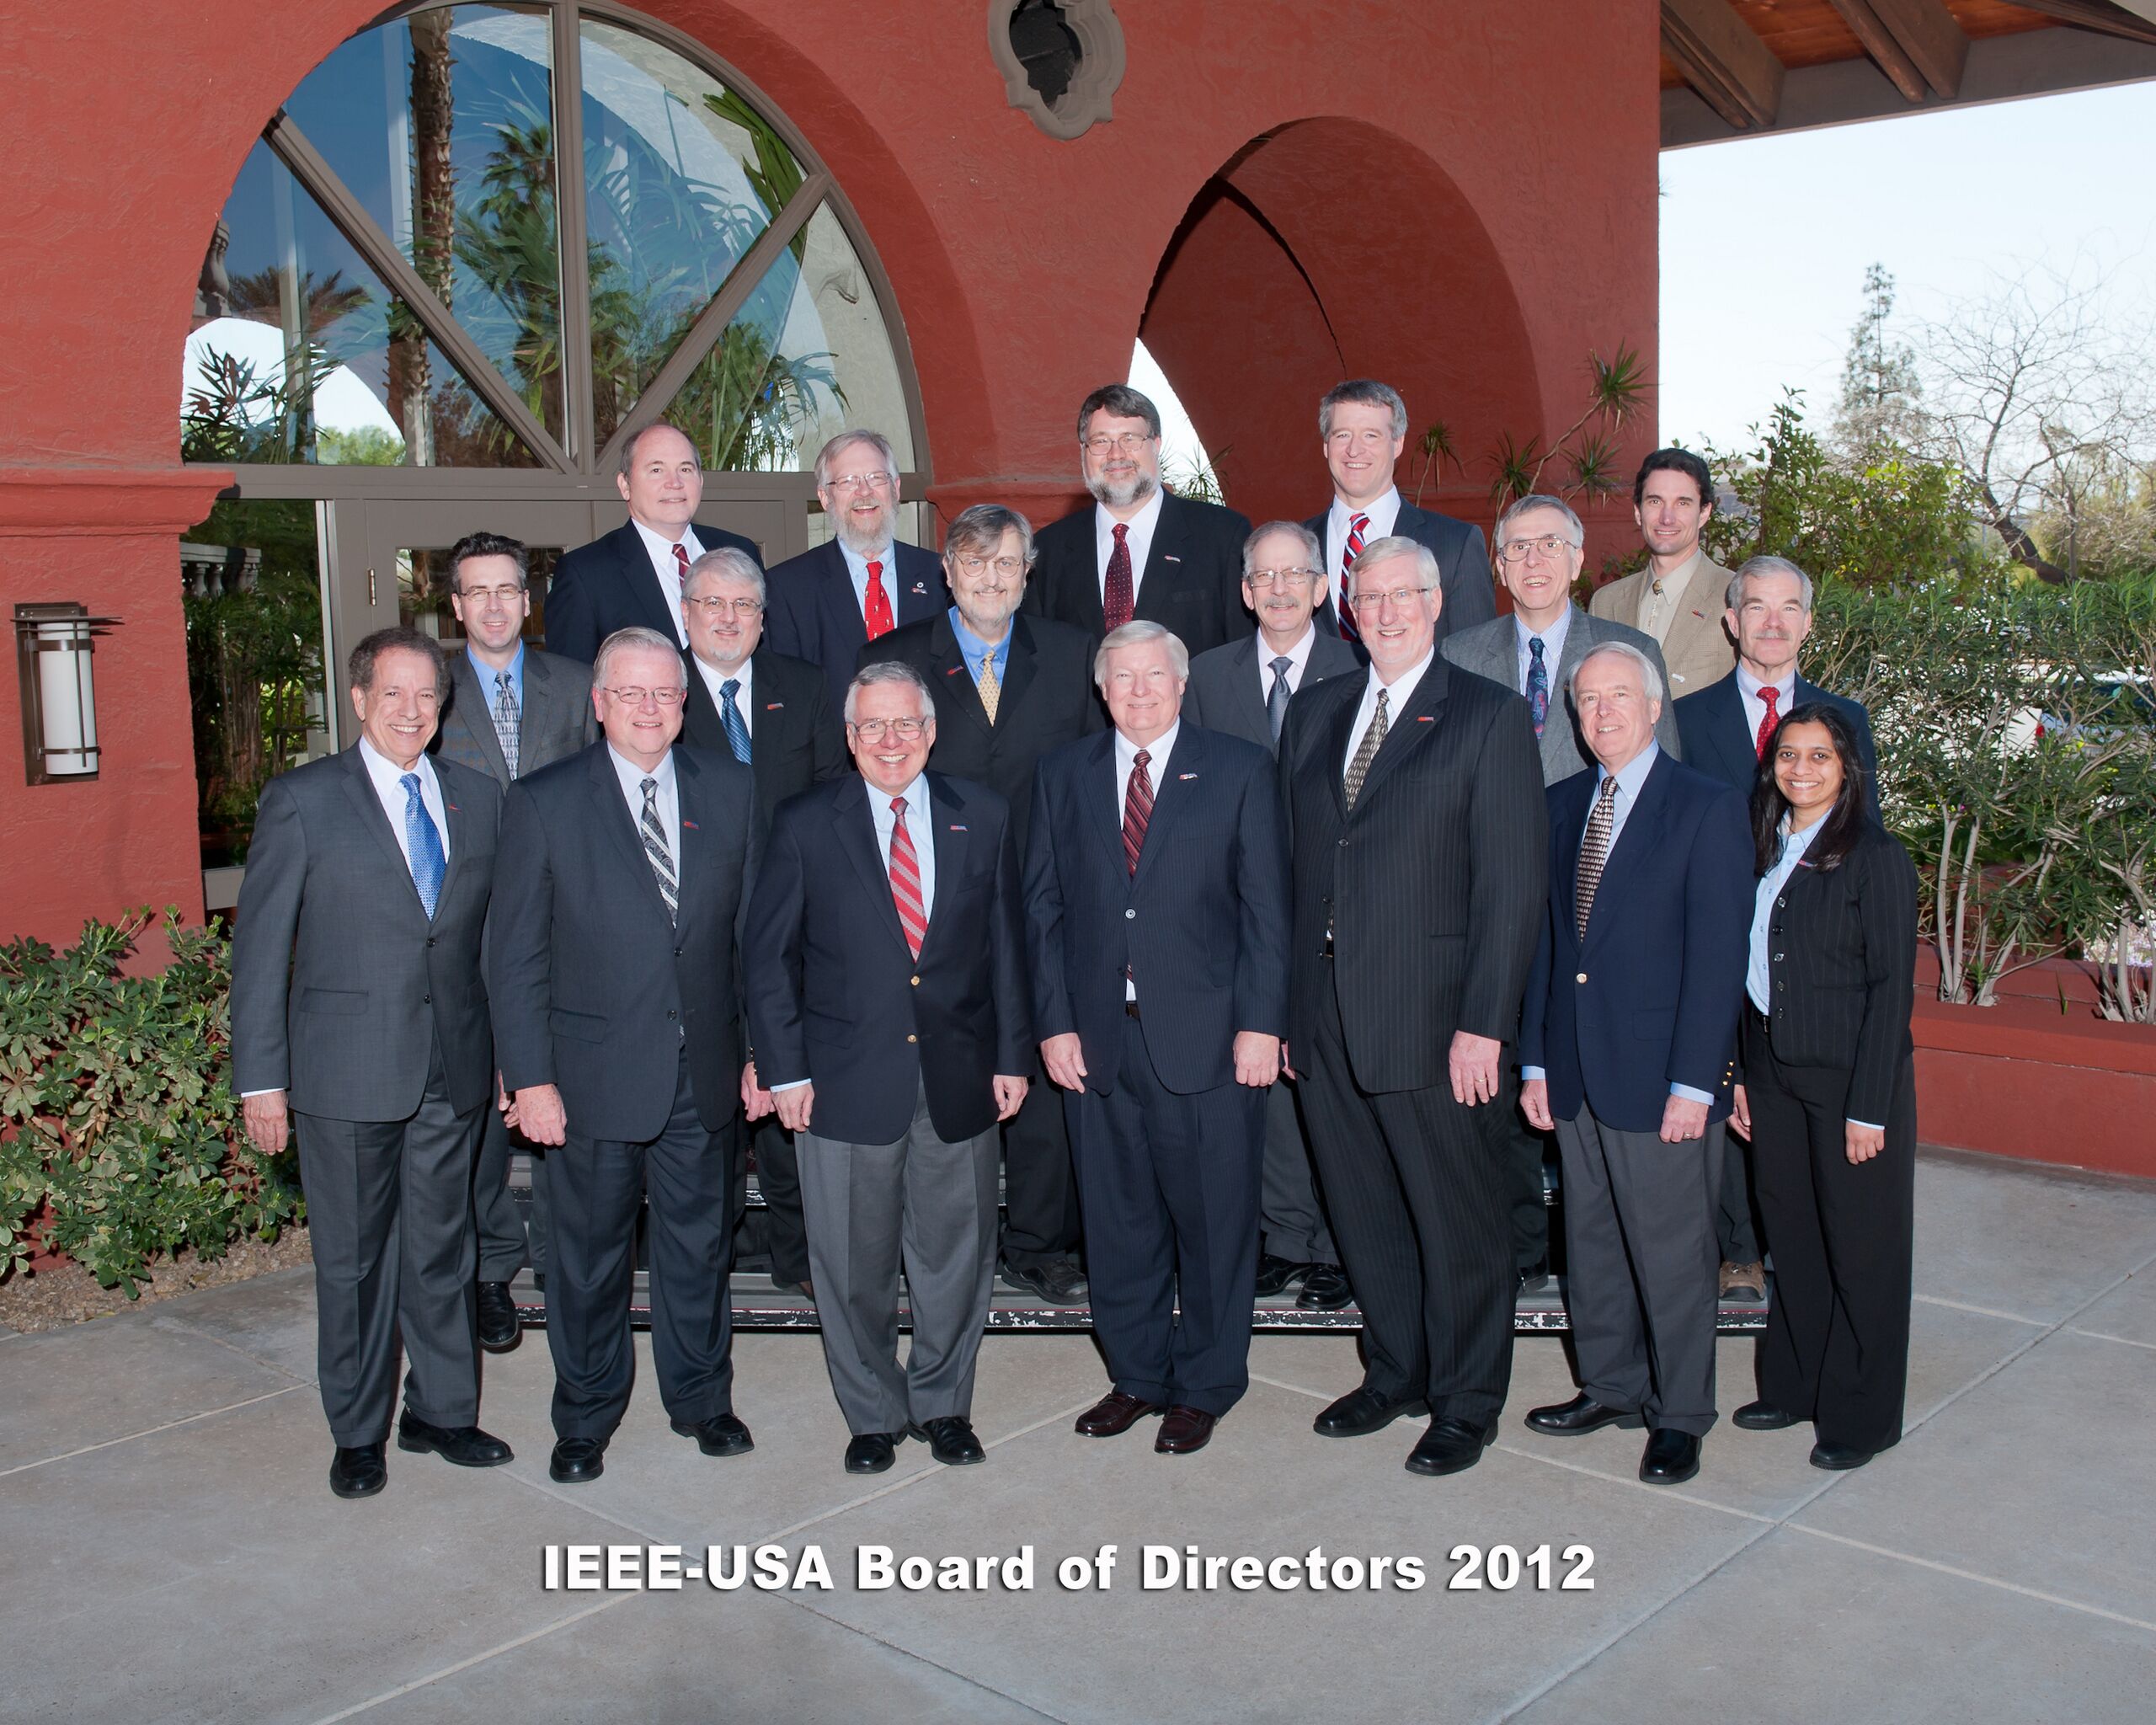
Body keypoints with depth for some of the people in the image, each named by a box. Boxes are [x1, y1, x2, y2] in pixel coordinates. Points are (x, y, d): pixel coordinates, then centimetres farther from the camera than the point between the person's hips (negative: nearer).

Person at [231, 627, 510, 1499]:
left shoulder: (479, 798, 8)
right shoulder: (302, 799, -3)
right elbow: (260, 946, -3)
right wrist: (261, 1077, -6)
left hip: (455, 1068, 3)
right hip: (347, 1071, -3)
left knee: (445, 1249, 13)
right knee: (352, 1259, 8)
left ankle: (442, 1410, 29)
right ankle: (358, 1432, 24)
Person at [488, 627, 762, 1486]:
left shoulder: (731, 792, 3)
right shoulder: (543, 802, -4)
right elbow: (514, 955, -4)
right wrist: (529, 1077, -8)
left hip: (707, 1074, 2)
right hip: (595, 1075, -2)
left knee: (700, 1244, 15)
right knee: (589, 1254, 11)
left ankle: (700, 1399, 34)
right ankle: (585, 1420, 30)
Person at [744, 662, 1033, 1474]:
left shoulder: (982, 817, 4)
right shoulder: (806, 825, -1)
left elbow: (1006, 943, 8)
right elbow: (770, 956, 1)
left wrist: (1012, 1055, 4)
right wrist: (784, 1070, -4)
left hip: (958, 1079, 2)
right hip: (846, 1080, -1)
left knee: (954, 1254, 12)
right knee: (854, 1264, 8)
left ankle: (943, 1403, 31)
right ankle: (874, 1413, 27)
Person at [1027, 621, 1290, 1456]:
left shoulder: (1239, 770, 2)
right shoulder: (1062, 775, 10)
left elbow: (1266, 908, -2)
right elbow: (1043, 907, 8)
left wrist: (1260, 1024, -9)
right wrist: (1054, 1023, 0)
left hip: (1209, 1041, -2)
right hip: (1097, 1040, 3)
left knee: (1214, 1221, 6)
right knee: (1118, 1222, 11)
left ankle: (1203, 1387, 22)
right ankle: (1138, 1376, 28)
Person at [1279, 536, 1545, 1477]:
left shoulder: (1490, 717, -5)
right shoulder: (1315, 711, 12)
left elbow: (1512, 883, -9)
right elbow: (1297, 861, 11)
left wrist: (1484, 1022, -14)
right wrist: (1288, 1003, 7)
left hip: (1430, 1012, -5)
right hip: (1324, 1014, 5)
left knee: (1456, 1217, 7)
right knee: (1363, 1212, 16)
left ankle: (1465, 1403, 23)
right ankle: (1394, 1373, 34)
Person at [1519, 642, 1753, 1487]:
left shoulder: (1707, 809, -7)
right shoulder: (1561, 805, 10)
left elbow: (1718, 955, -11)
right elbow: (1546, 937, 11)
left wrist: (1694, 1084, -15)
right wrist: (1535, 1060, 7)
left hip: (1661, 1073, -5)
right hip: (1575, 1070, 6)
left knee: (1672, 1251, 5)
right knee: (1591, 1243, 15)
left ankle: (1679, 1416, 20)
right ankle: (1611, 1387, 32)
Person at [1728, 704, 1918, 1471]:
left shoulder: (1877, 857, -10)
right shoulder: (1765, 849, 7)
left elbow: (1891, 987, -11)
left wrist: (1869, 1107, -14)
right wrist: (1744, 1074, 7)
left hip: (1851, 1081, -5)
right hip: (1775, 1075, 5)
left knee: (1861, 1248, 5)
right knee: (1793, 1238, 14)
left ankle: (1860, 1415, 18)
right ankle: (1793, 1386, 29)